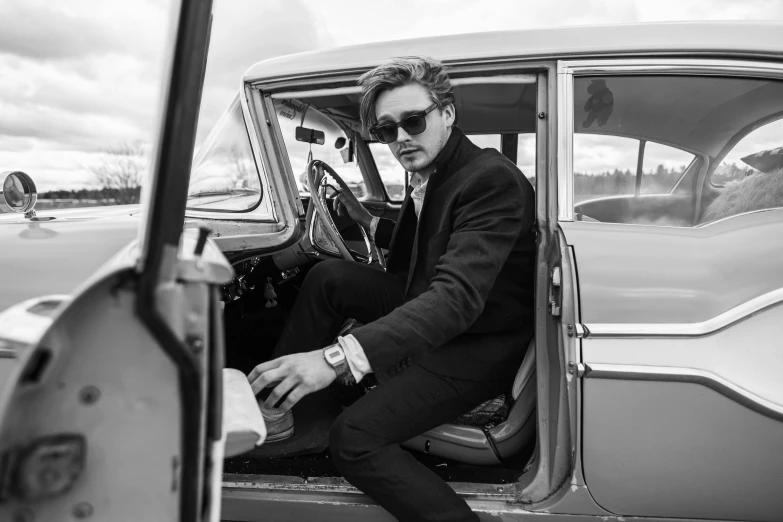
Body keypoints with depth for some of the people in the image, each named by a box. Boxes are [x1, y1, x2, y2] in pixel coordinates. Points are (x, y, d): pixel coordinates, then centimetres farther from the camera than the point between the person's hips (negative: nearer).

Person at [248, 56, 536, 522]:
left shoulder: (494, 180, -26)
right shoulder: (428, 173, 3)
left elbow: (458, 296, -39)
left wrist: (340, 356, -48)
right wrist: (369, 222, 8)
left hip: (477, 345, -9)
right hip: (430, 311, 9)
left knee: (354, 439, -20)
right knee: (328, 278, 0)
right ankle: (274, 404, 5)